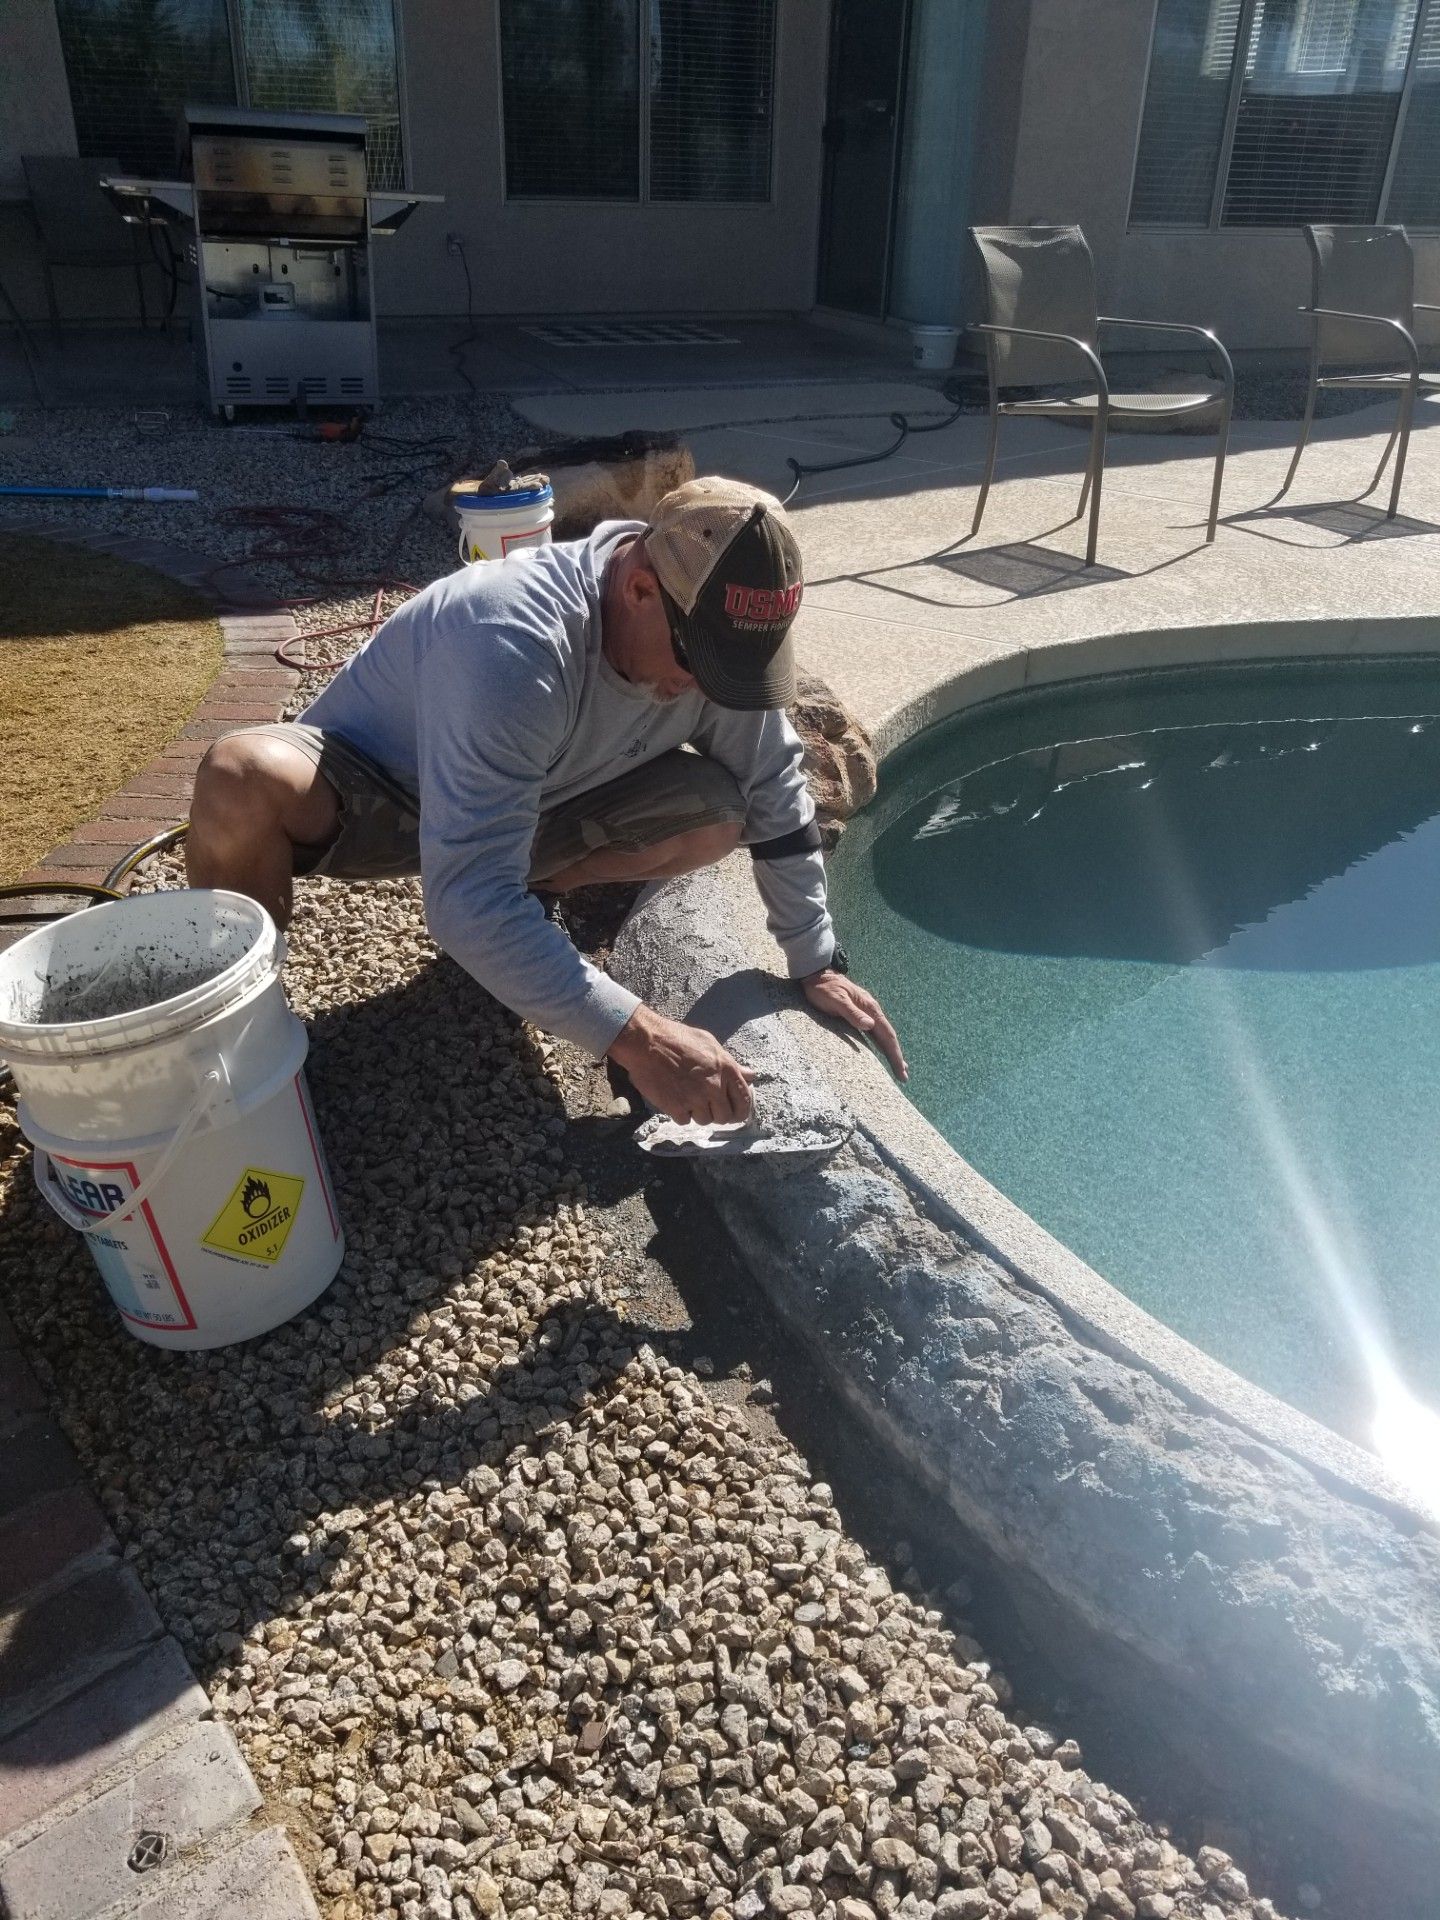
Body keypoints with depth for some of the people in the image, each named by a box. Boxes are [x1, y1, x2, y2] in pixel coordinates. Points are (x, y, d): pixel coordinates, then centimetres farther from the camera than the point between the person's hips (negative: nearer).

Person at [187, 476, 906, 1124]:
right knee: (243, 778, -39)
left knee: (719, 814, -15)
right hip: (363, 789, -5)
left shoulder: (716, 639, -19)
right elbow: (469, 904, -44)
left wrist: (816, 965, -5)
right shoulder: (515, 646, -40)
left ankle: (531, 893, 8)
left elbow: (775, 790, -4)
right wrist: (636, 1036, -48)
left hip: (530, 803, 5)